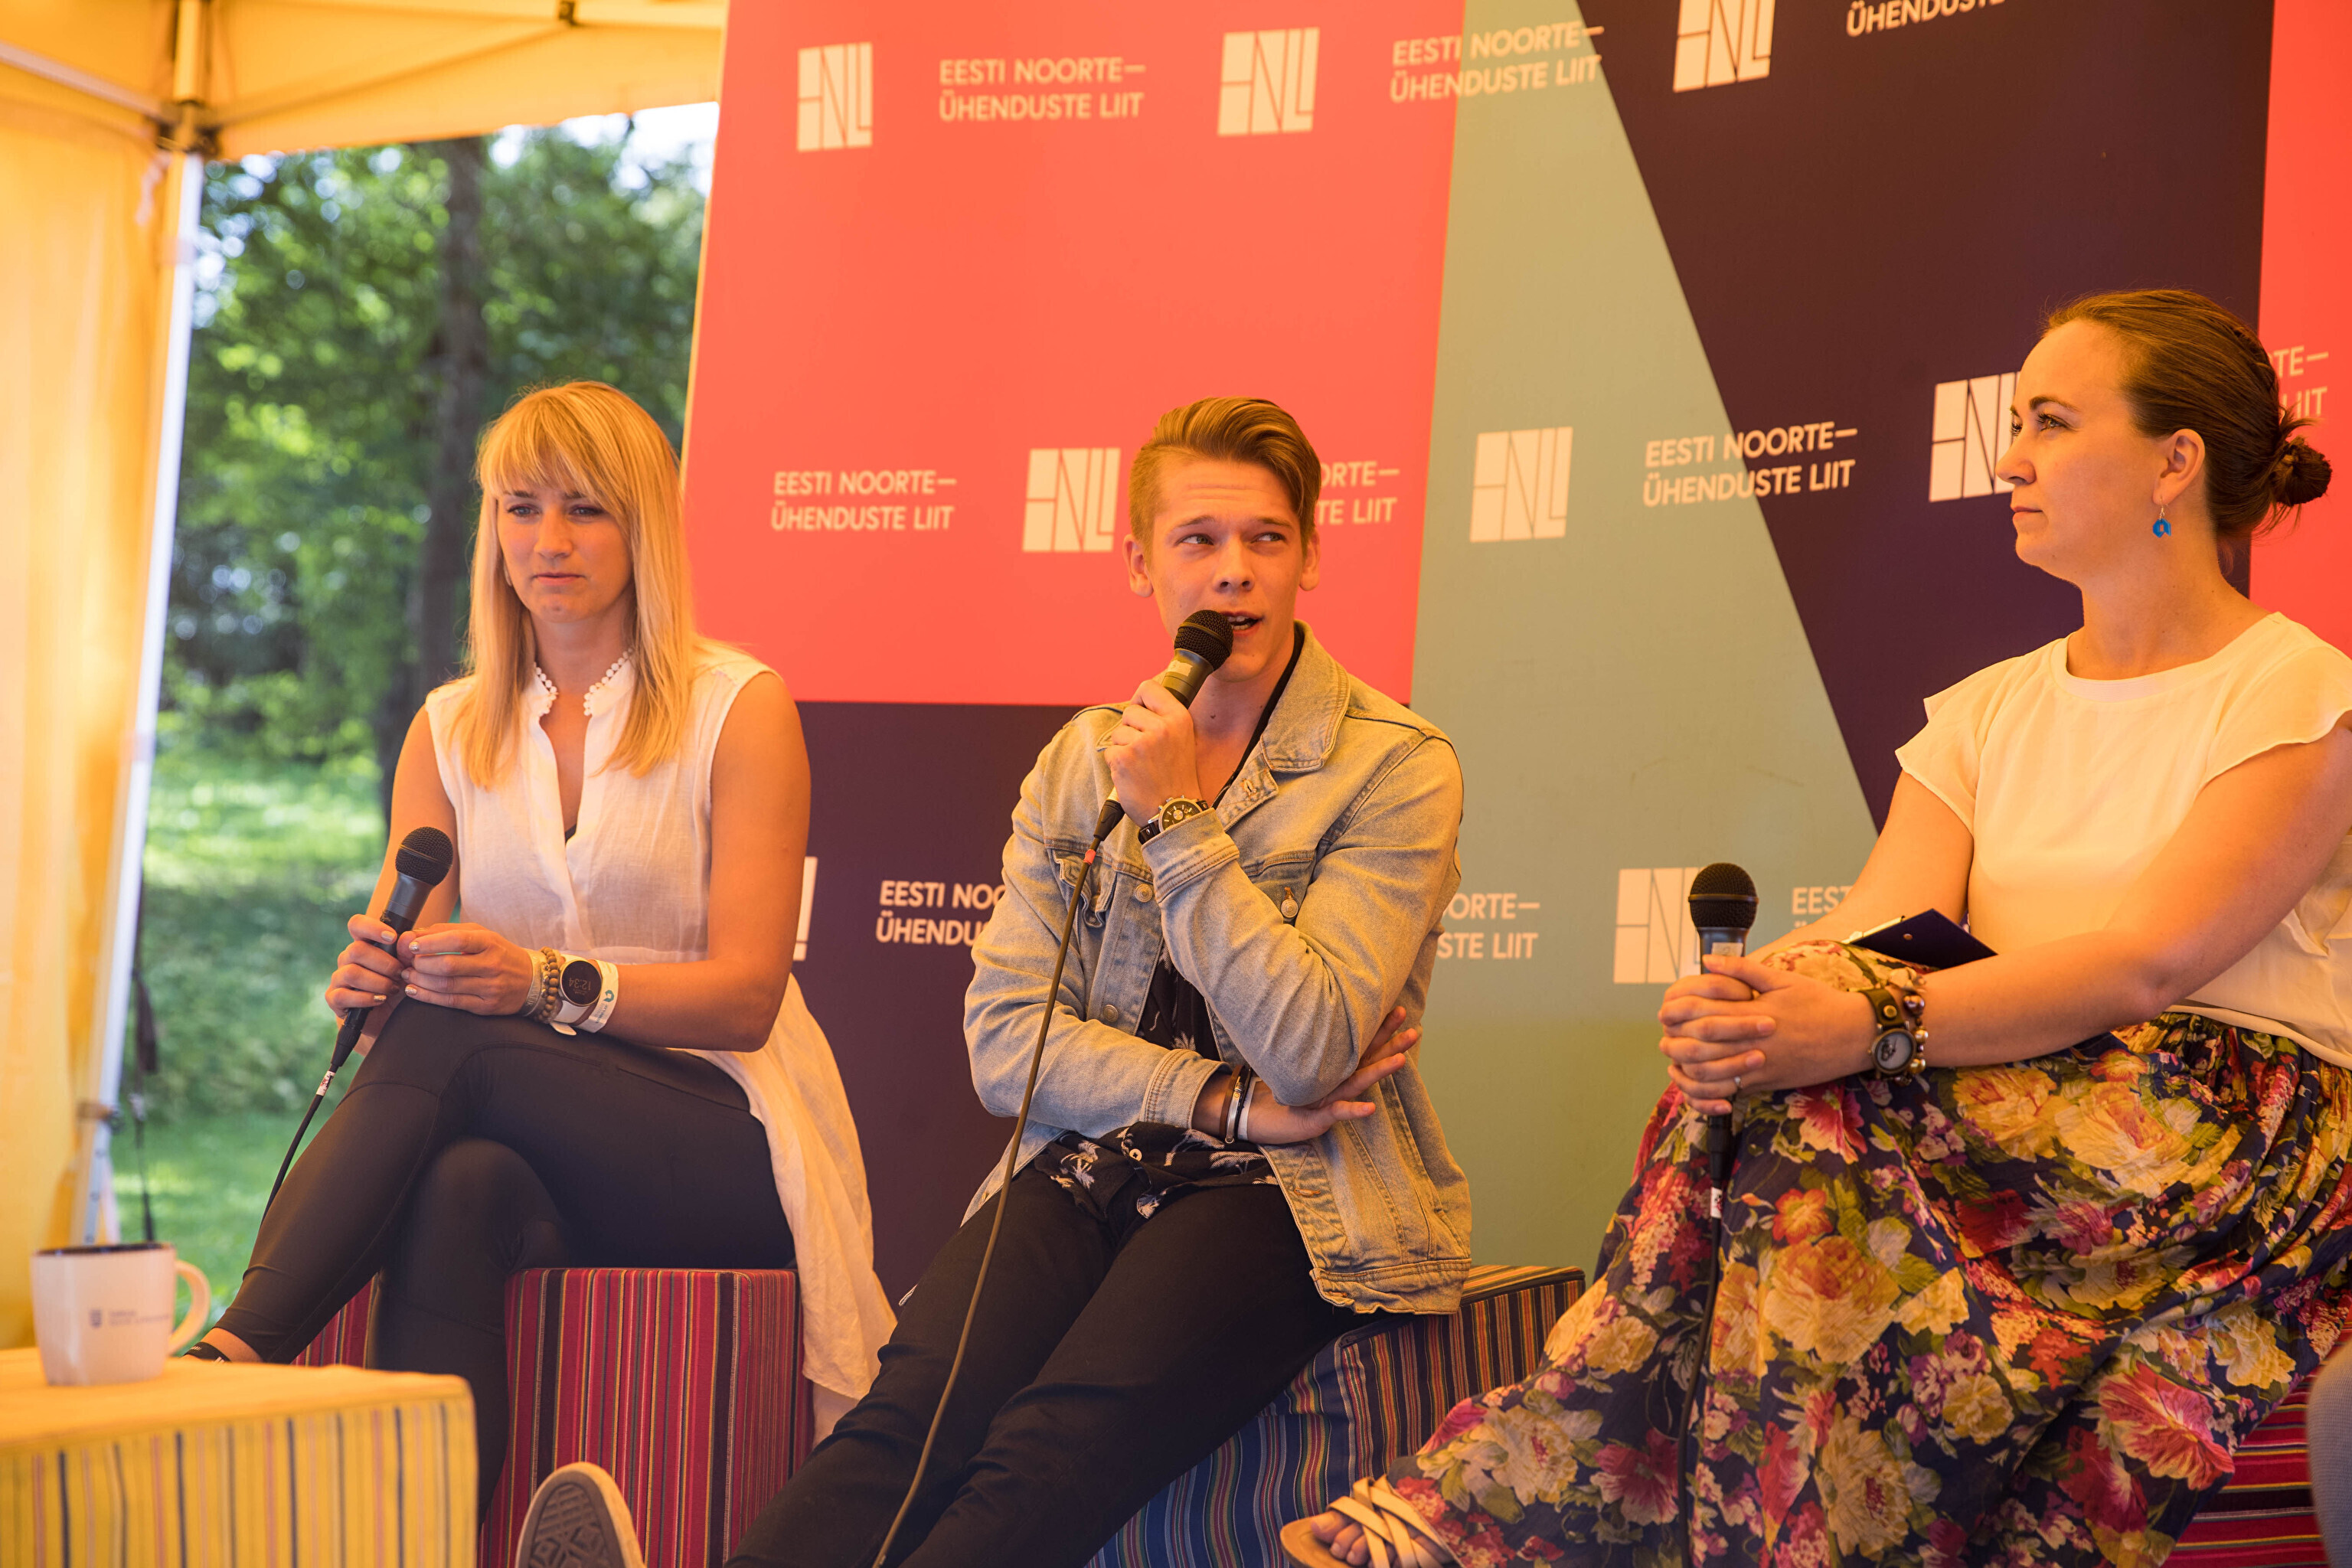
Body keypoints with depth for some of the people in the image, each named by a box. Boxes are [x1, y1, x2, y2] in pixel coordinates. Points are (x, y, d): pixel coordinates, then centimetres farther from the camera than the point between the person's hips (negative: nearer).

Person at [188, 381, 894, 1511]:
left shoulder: (739, 709, 0)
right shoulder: (449, 731, 14)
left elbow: (745, 994, -8)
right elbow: (407, 953, 7)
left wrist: (548, 984, -25)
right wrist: (376, 976, -19)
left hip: (722, 1147, -3)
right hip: (526, 1137, 3)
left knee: (449, 1038, -30)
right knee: (458, 1187, -35)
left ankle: (234, 1349, -34)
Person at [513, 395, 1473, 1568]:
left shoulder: (1398, 768, 0)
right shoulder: (1080, 761, 14)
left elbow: (1304, 1052, -10)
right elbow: (1006, 1039, 6)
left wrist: (1179, 818, -11)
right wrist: (1230, 1101, -7)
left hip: (1294, 1200, -4)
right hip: (1095, 1168, 4)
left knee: (1056, 1451, -32)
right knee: (913, 1412, -28)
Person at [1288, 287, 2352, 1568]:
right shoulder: (1987, 715, 17)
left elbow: (2152, 960, -18)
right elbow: (1885, 925, -1)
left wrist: (1867, 1026, -32)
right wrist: (1750, 998, -26)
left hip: (2239, 1144, -5)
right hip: (2034, 1111, 5)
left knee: (1817, 1112, -30)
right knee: (1765, 1073, -27)